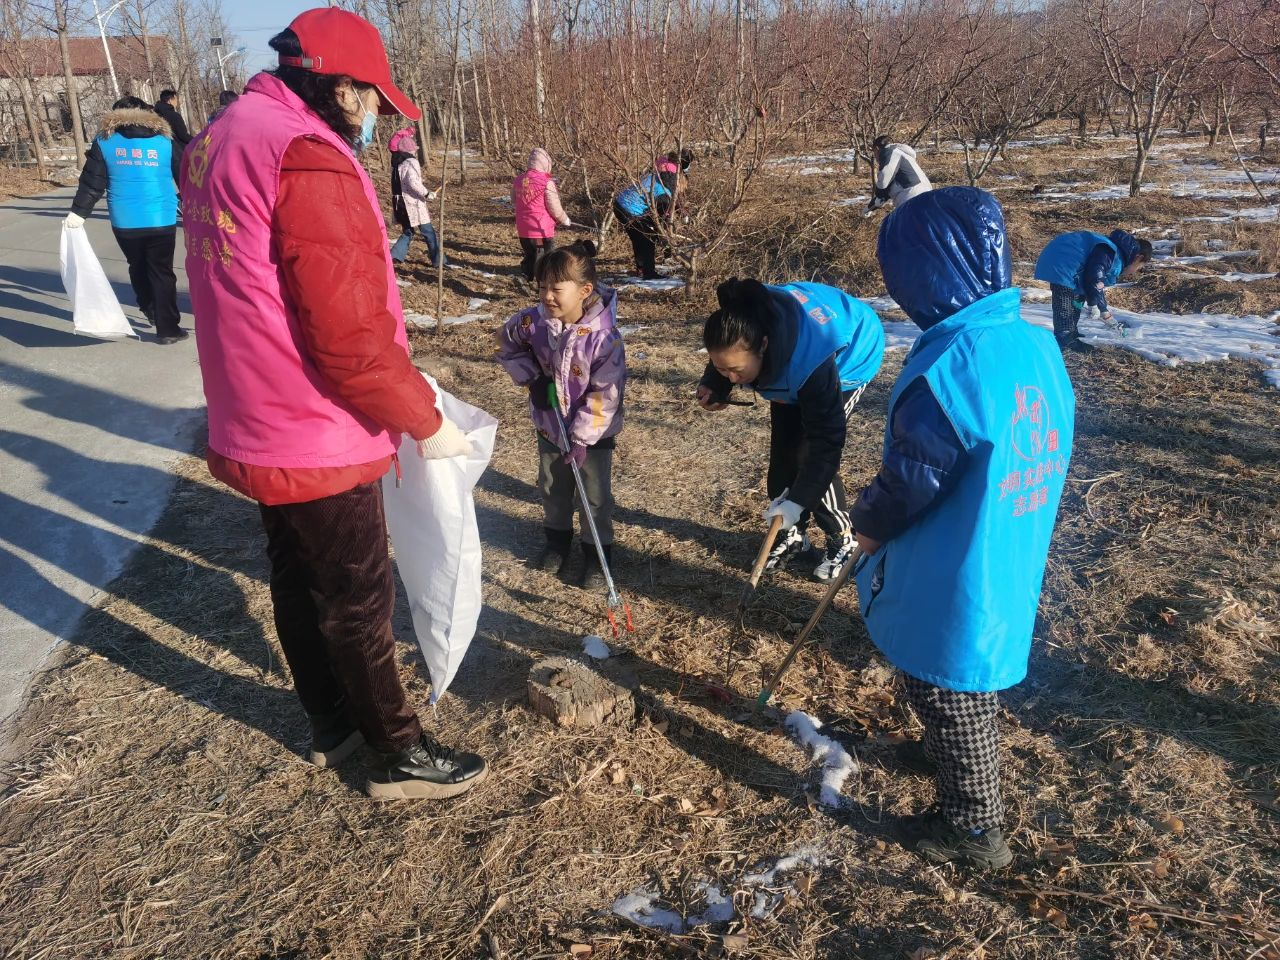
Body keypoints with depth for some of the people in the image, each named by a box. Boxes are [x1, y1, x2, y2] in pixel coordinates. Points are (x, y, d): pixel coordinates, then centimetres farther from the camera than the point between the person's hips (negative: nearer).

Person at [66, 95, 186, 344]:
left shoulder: (104, 141, 5)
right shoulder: (164, 140, 4)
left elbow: (92, 182, 0)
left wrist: (78, 212, 7)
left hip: (124, 222, 1)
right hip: (162, 221, -1)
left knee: (138, 267, 23)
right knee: (162, 272, 4)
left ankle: (149, 309, 28)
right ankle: (168, 329, 4)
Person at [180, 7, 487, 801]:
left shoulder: (221, 143, 9)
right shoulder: (308, 161, -23)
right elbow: (351, 334, -27)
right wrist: (425, 421, -14)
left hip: (256, 427, 9)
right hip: (319, 439, -9)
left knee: (298, 577, 21)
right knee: (360, 599, 5)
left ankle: (333, 722, 41)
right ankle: (401, 757, 24)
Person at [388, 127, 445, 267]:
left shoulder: (396, 164, 10)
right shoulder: (411, 162, -15)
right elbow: (413, 182, -27)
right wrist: (427, 194, -17)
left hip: (400, 205, 8)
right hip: (414, 204, -8)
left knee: (407, 232, 19)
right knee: (428, 232, 3)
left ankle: (395, 255, 6)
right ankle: (438, 260, 8)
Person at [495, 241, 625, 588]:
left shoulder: (604, 336, -28)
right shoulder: (533, 322, -16)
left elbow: (605, 394, -24)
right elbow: (507, 344, 6)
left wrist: (582, 437, -23)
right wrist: (531, 378, -7)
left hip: (594, 432, -4)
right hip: (548, 425, 5)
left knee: (596, 496, 9)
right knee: (552, 488, 22)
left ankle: (597, 554, 27)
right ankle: (557, 540, 43)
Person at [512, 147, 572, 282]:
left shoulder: (518, 180, 3)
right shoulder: (547, 183, -16)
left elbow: (514, 204, 15)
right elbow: (555, 210, -14)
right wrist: (566, 220, 6)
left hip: (523, 230, 6)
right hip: (542, 231, -6)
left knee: (529, 259, 21)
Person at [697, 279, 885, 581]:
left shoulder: (810, 360, -46)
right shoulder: (741, 326, -32)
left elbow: (827, 439, -38)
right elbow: (725, 352, -4)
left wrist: (799, 501, -39)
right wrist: (714, 385, -24)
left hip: (852, 357, -6)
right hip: (791, 360, 6)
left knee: (809, 452, -15)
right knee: (783, 448, 1)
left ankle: (843, 541, 3)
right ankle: (792, 534, 18)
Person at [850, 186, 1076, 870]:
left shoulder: (948, 365, -29)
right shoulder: (1039, 344, -2)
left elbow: (910, 482, -24)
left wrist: (869, 523, -2)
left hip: (951, 582, -8)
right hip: (1012, 568, 8)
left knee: (951, 699, 13)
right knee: (972, 689, 29)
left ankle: (973, 829, 31)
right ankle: (949, 759, 53)